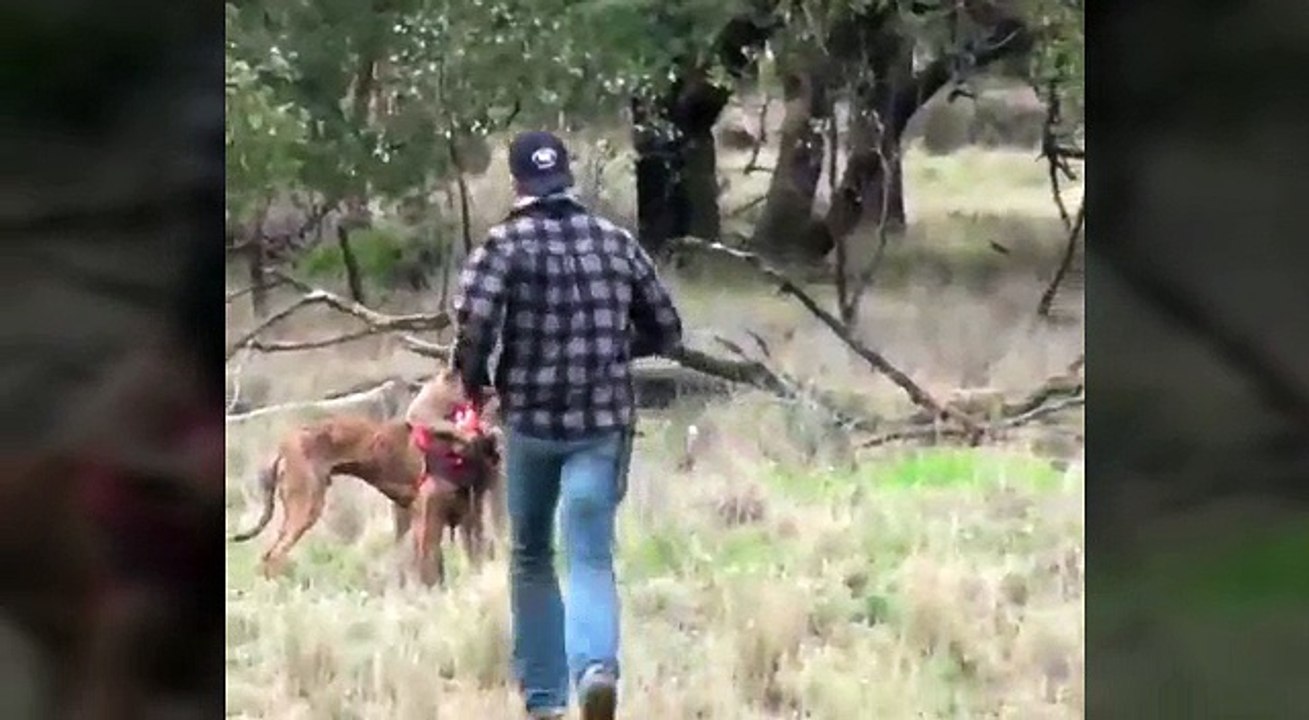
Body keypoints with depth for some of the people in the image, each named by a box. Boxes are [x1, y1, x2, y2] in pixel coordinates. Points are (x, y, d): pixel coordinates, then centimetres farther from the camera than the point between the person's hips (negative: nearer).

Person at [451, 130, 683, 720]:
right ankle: (596, 666, -30)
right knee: (591, 558, -3)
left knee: (532, 558, 17)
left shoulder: (508, 243, -5)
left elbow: (474, 318, -21)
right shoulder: (617, 243, 6)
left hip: (531, 420, -1)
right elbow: (665, 332, 13)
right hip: (604, 424, 1)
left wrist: (471, 375, -2)